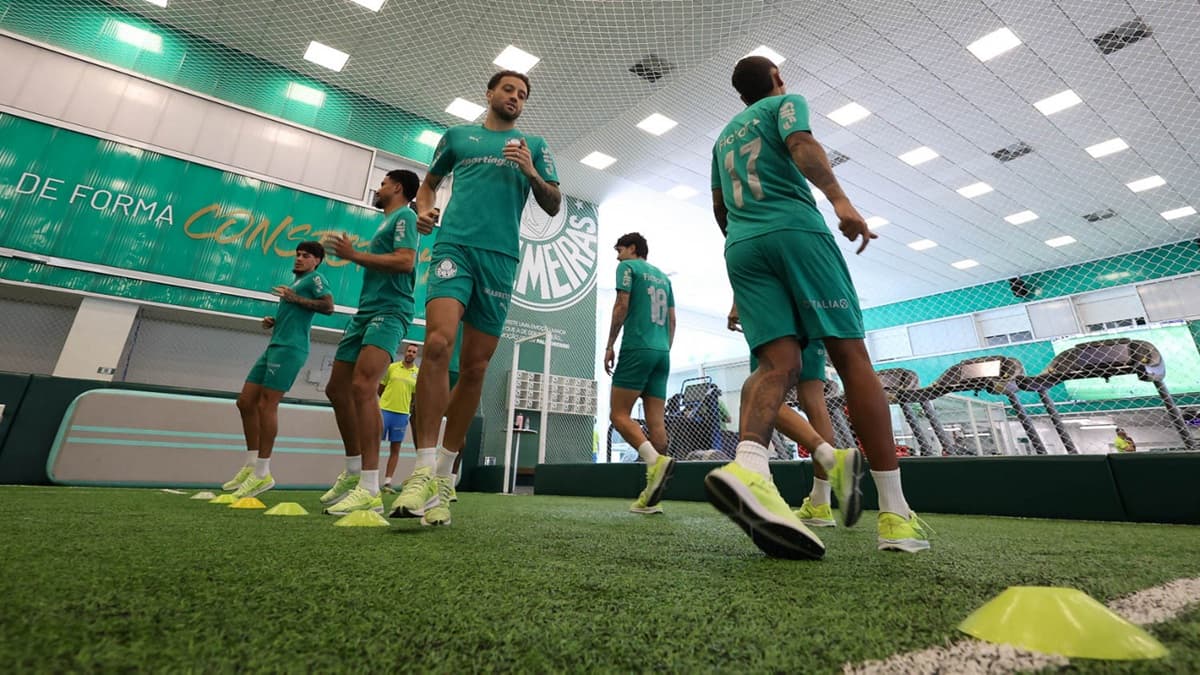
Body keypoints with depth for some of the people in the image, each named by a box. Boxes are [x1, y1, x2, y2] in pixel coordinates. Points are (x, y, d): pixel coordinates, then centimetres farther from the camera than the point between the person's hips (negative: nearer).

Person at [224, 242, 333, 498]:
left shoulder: (315, 278, 1)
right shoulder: (295, 282, 28)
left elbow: (328, 306, -16)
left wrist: (295, 298, -15)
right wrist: (273, 322, 16)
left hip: (289, 348, -10)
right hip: (275, 346, 10)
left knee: (266, 404, -13)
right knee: (245, 402, 7)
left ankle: (262, 473, -7)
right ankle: (251, 465, 14)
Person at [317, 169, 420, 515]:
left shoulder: (404, 216, 0)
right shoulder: (387, 222, 28)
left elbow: (405, 261, -17)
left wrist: (354, 255, -12)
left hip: (389, 310, -11)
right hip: (366, 311, 11)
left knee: (363, 385, -26)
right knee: (337, 389, 10)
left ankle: (370, 490, -26)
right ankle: (353, 473, 21)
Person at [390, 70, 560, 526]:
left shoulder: (534, 146, 21)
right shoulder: (457, 136, 22)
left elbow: (553, 207, 13)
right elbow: (429, 183, 29)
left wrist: (531, 173, -5)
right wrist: (423, 210, 7)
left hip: (502, 257, 1)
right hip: (454, 245, 0)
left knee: (475, 367, -2)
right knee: (438, 343, -24)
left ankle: (444, 474, 8)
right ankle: (423, 471, -20)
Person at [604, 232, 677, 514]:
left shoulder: (628, 267, 5)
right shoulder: (663, 276, 23)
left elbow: (622, 305, -7)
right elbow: (672, 319, 19)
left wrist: (609, 345, -3)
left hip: (637, 348, -7)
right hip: (662, 353, 7)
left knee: (619, 415, -3)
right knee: (656, 421, 1)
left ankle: (656, 460, -24)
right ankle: (652, 496, 3)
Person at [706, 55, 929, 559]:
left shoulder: (724, 135, 32)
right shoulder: (787, 102, 16)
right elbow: (800, 144, -7)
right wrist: (839, 198, -20)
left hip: (740, 246, 5)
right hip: (795, 231, -5)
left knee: (778, 364, -9)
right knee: (851, 357, -6)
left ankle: (747, 465, -39)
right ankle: (895, 514, -6)